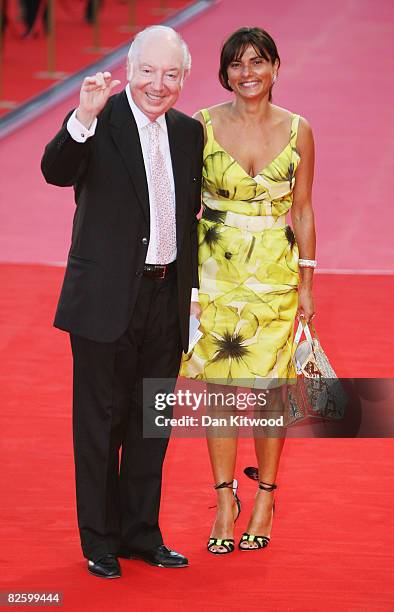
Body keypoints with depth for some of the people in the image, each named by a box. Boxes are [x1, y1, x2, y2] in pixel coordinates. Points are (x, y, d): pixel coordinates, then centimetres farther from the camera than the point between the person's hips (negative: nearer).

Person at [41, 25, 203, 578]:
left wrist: (191, 287, 12)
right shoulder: (101, 122, -10)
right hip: (108, 299, -5)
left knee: (151, 423, 14)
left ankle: (141, 533, 26)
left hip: (166, 299, 5)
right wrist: (84, 116, -43)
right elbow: (56, 171, -28)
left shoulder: (189, 132, 7)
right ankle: (100, 541, 15)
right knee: (100, 422, 5)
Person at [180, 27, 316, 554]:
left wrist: (306, 283, 5)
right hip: (215, 272, 0)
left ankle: (265, 496, 15)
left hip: (275, 274, 0)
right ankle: (225, 499, 14)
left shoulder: (297, 132, 0)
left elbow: (302, 210, 6)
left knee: (268, 387, 0)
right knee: (219, 385, 2)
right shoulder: (203, 126, -2)